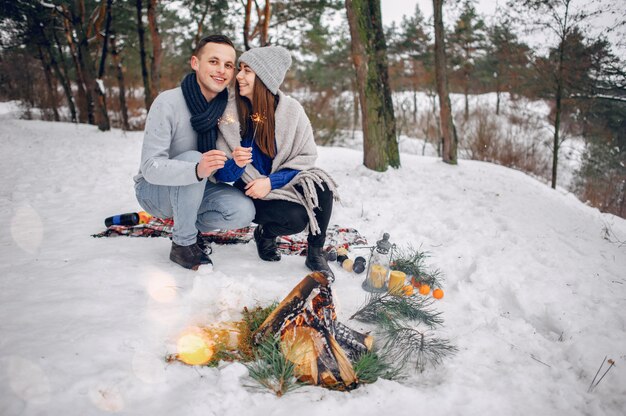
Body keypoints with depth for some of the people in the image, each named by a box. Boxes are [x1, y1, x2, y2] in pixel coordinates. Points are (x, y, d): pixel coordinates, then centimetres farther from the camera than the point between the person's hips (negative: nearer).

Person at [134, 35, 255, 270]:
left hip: (194, 189, 4)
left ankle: (191, 226, 7)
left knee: (243, 211, -21)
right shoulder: (168, 103, -23)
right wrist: (197, 170, -49)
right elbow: (151, 167, -29)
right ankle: (183, 244, -18)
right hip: (153, 189, -4)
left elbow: (223, 166, -1)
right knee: (193, 157, -34)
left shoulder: (229, 106, -8)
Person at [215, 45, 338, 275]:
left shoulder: (291, 109, -12)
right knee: (297, 218, -28)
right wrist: (236, 164, -32)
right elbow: (221, 174, -8)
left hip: (286, 183, 2)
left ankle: (315, 254, -9)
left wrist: (272, 182, -21)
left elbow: (307, 157, -9)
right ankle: (265, 233, 8)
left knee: (322, 186, -29)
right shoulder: (230, 113, -11)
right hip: (251, 189, -1)